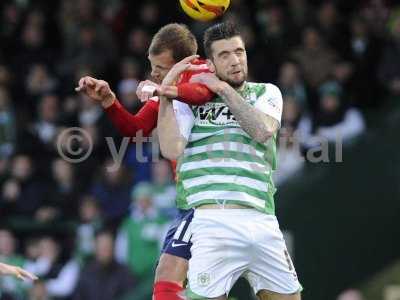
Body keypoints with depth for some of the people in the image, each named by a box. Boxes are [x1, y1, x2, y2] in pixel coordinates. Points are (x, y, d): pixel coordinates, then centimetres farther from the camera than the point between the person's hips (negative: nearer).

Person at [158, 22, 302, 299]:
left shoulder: (266, 93, 17)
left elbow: (263, 131, -4)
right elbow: (172, 150, -3)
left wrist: (224, 89, -3)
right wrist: (164, 96, -9)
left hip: (262, 221, 3)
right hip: (211, 221, -3)